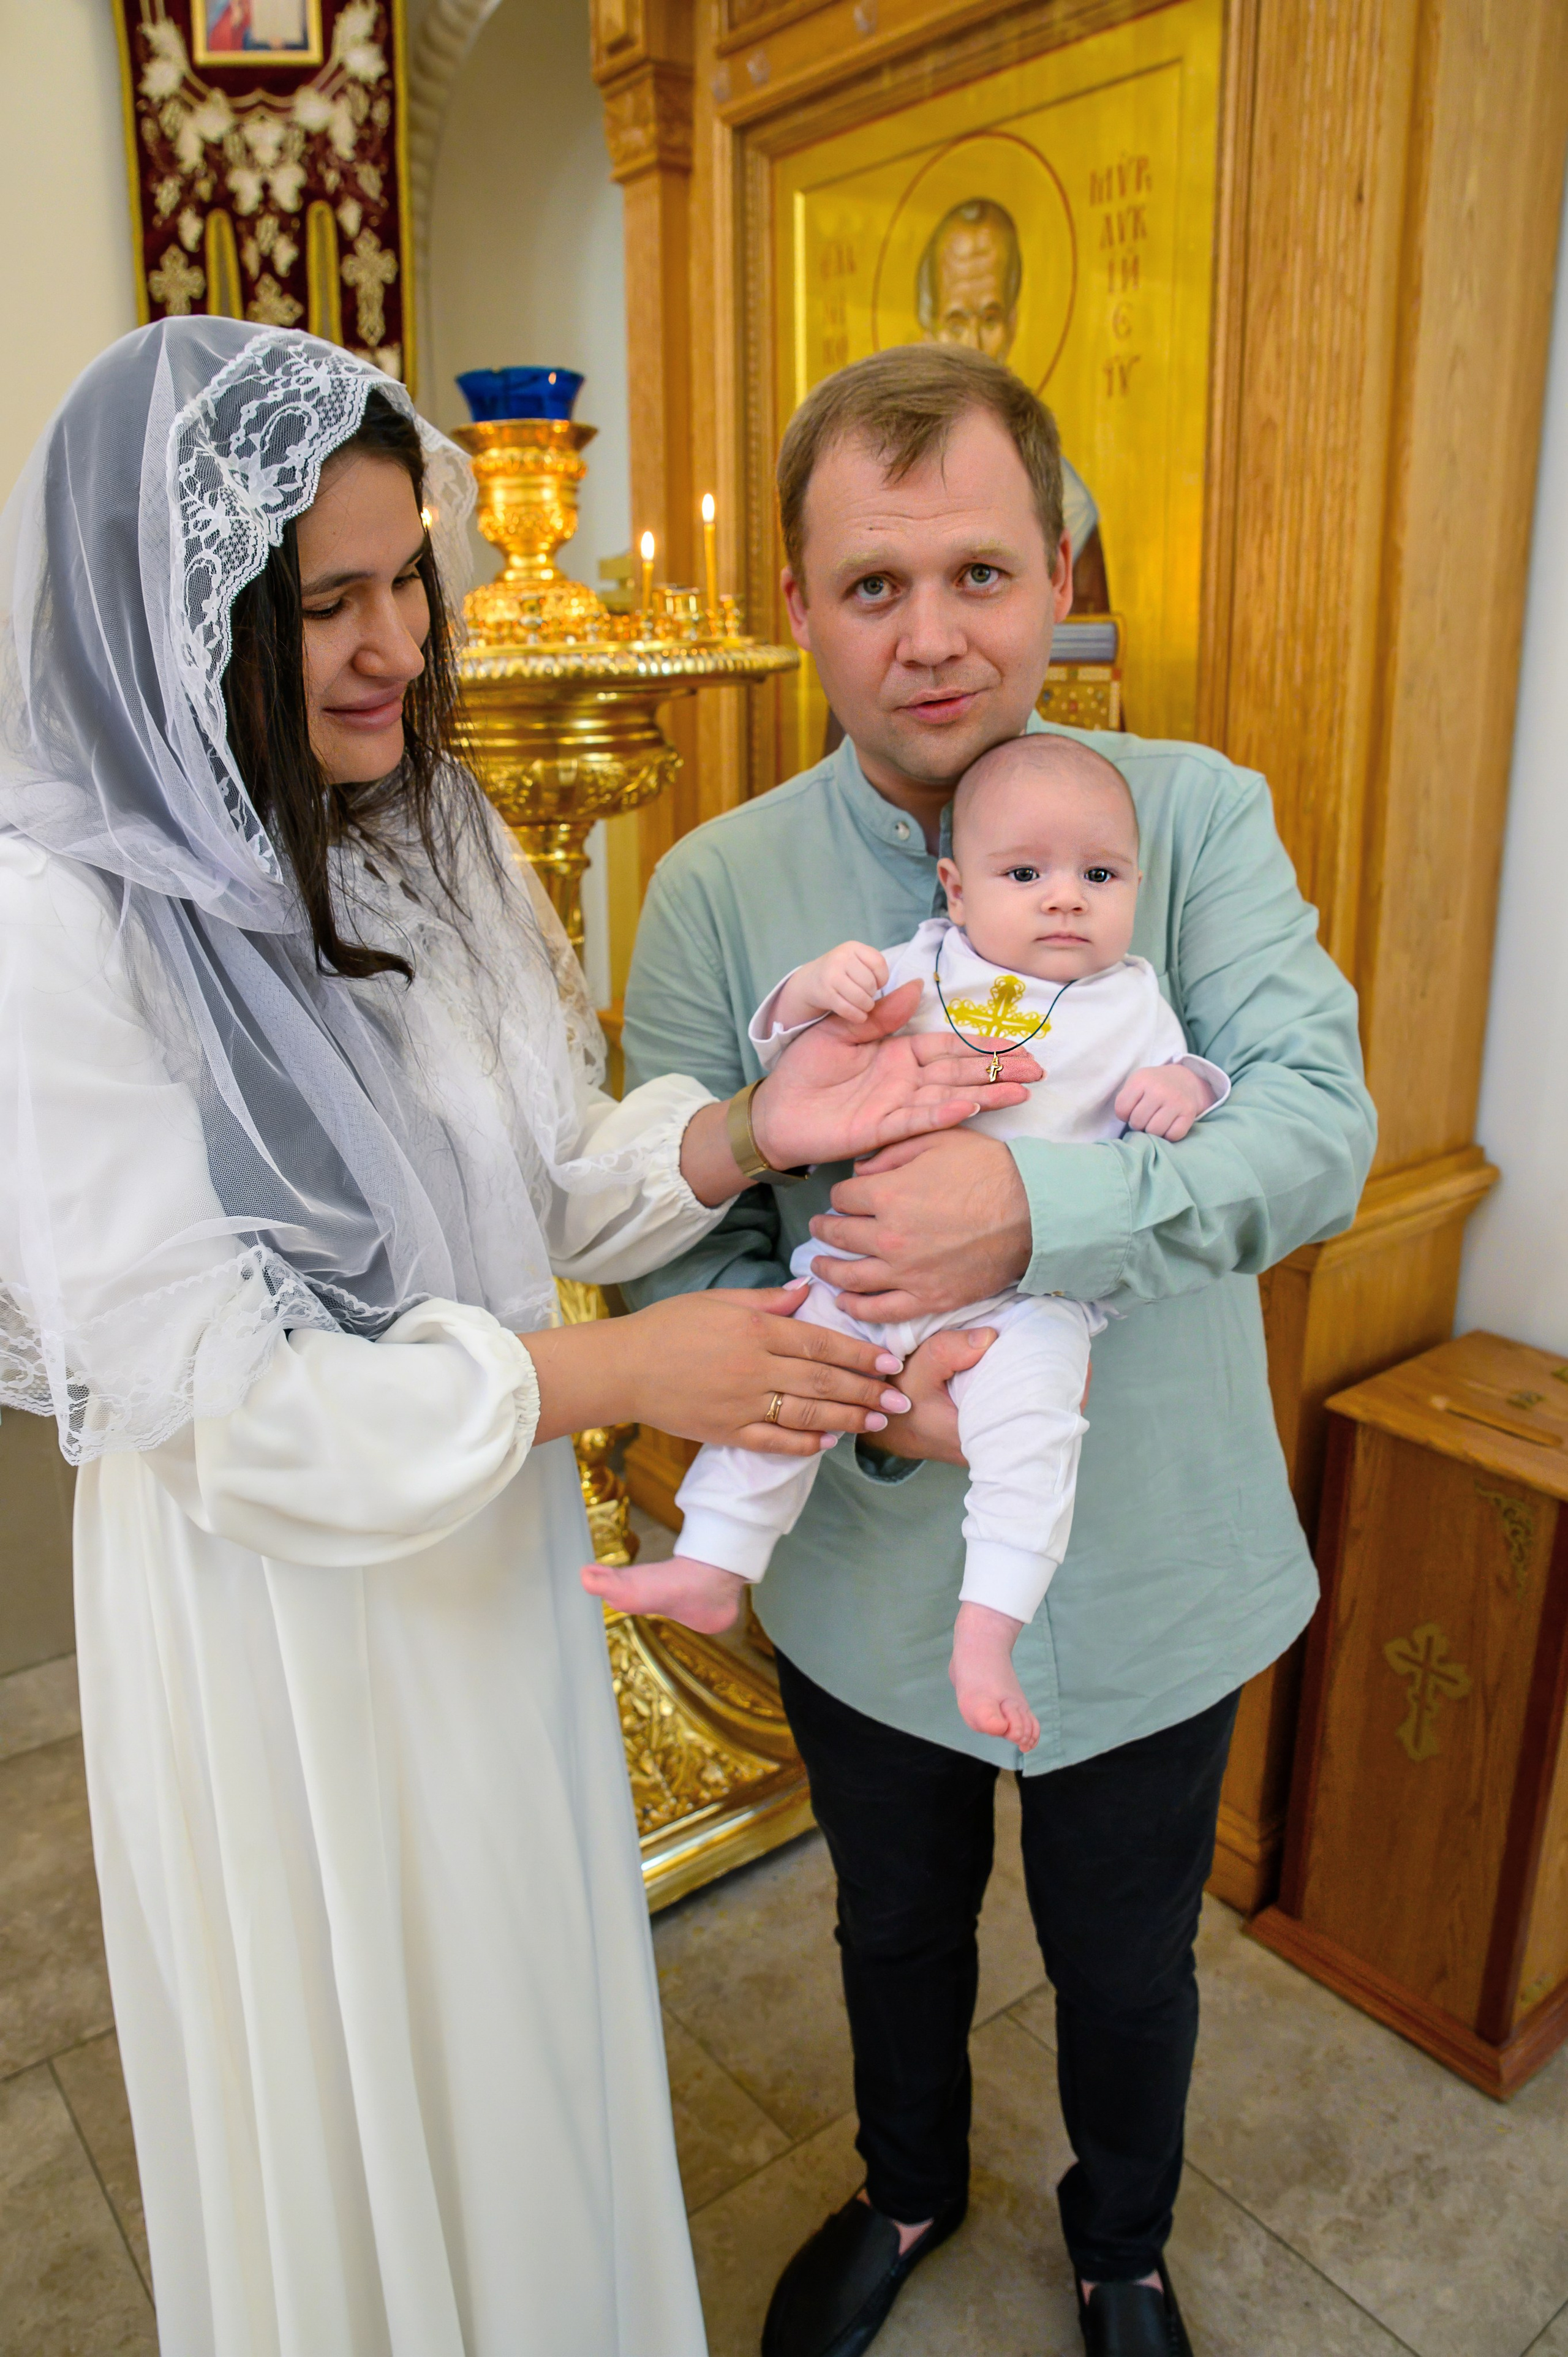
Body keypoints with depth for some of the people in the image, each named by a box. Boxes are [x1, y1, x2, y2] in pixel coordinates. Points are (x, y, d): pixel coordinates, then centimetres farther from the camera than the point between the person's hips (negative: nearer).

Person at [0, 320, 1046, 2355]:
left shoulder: (433, 829, -3)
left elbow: (548, 1170, 1)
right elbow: (220, 1398, -24)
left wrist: (743, 1134, -18)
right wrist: (620, 1372, -22)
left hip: (495, 1537, 6)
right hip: (271, 1595, -6)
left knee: (528, 2003, 28)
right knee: (346, 2078, 20)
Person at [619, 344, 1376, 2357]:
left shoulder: (1199, 817, -12)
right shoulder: (717, 890, -10)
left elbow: (1319, 1120, -22)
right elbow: (676, 1253, -10)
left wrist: (1034, 1212, -36)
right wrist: (867, 1385, -27)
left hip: (1146, 1581, 0)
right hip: (869, 1574, 1)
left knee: (1125, 1963, 24)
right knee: (897, 1932, 28)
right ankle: (907, 2191, 62)